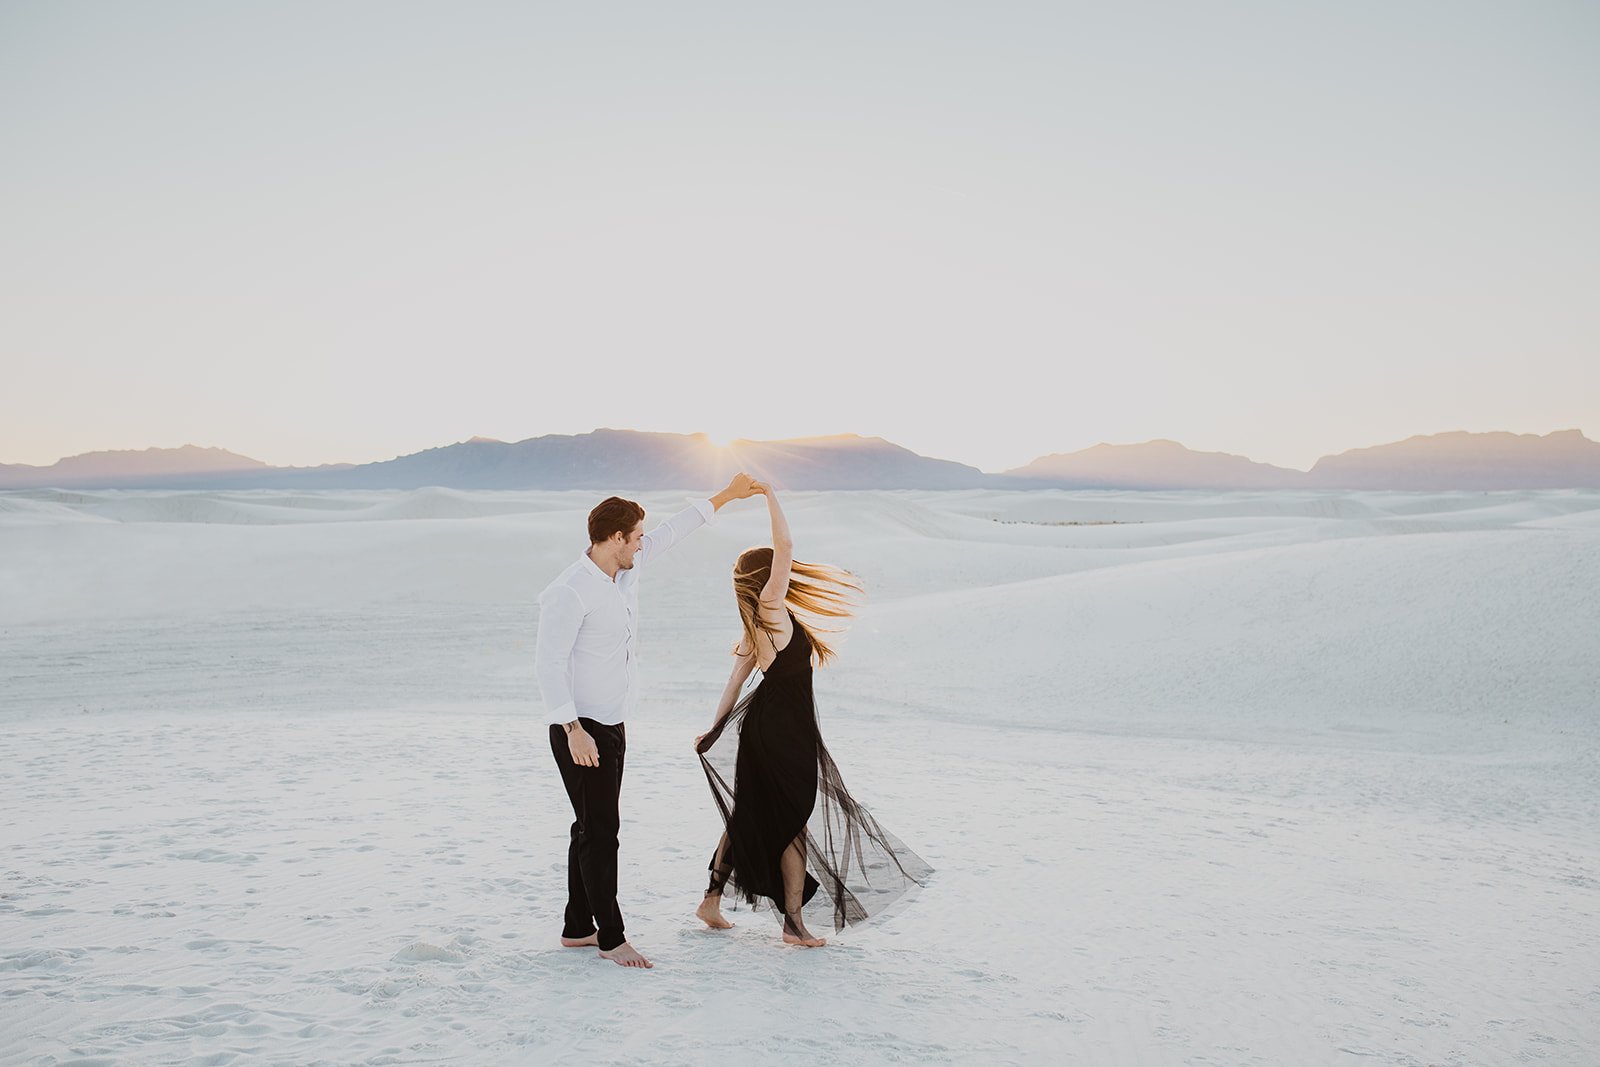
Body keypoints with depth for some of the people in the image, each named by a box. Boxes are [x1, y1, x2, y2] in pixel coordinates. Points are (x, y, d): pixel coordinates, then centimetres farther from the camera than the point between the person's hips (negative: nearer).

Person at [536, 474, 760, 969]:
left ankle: (577, 928, 24)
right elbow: (548, 664, -20)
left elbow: (670, 532, 19)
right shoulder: (570, 592, -19)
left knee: (592, 829, 14)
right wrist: (573, 730, -24)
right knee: (600, 831, -4)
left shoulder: (625, 570, 5)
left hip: (611, 726, 9)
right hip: (580, 732, -9)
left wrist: (726, 496, 26)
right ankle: (611, 937, 5)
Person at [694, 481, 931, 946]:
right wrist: (771, 496, -13)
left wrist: (715, 729, 17)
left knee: (750, 816, 18)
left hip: (764, 728, 9)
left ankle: (712, 900, 28)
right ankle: (794, 923, 8)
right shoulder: (770, 608, -14)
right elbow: (785, 548, -22)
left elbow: (736, 678, 14)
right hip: (784, 732, -9)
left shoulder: (759, 625, 11)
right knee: (793, 823, 0)